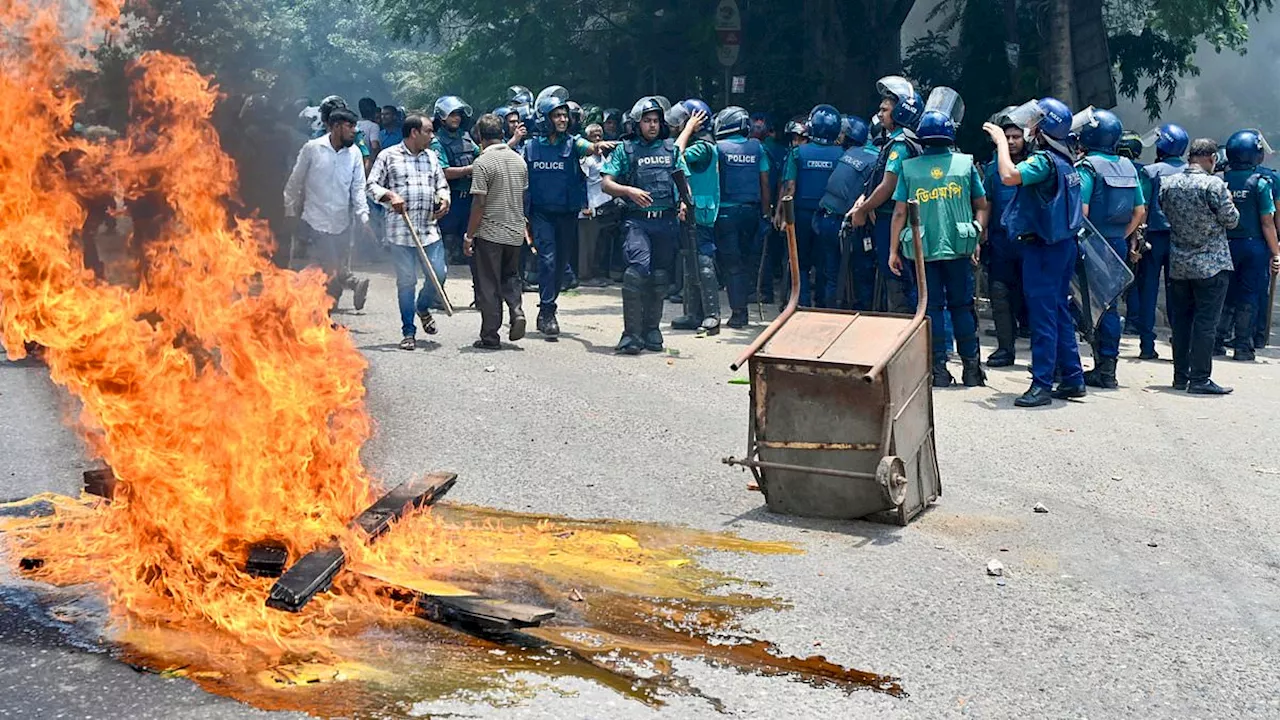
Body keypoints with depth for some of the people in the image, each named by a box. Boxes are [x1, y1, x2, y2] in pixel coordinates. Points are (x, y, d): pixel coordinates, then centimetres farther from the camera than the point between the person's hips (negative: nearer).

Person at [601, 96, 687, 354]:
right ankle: (632, 333, -15)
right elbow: (606, 183, 2)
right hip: (637, 220, -4)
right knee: (638, 270, -19)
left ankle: (652, 328, 21)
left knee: (660, 276, 8)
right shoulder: (626, 150, 5)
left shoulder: (671, 149, 13)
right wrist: (629, 191, -16)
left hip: (666, 221, 4)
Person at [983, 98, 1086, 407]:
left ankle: (1042, 384, -6)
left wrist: (1001, 141, -21)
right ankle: (1073, 379, 18)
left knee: (1042, 315, -7)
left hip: (1043, 247, -9)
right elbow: (1079, 208, 21)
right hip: (1064, 244, 10)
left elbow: (1009, 175, -33)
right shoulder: (1065, 160, 12)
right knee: (1060, 312, 14)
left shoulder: (1044, 160, -18)